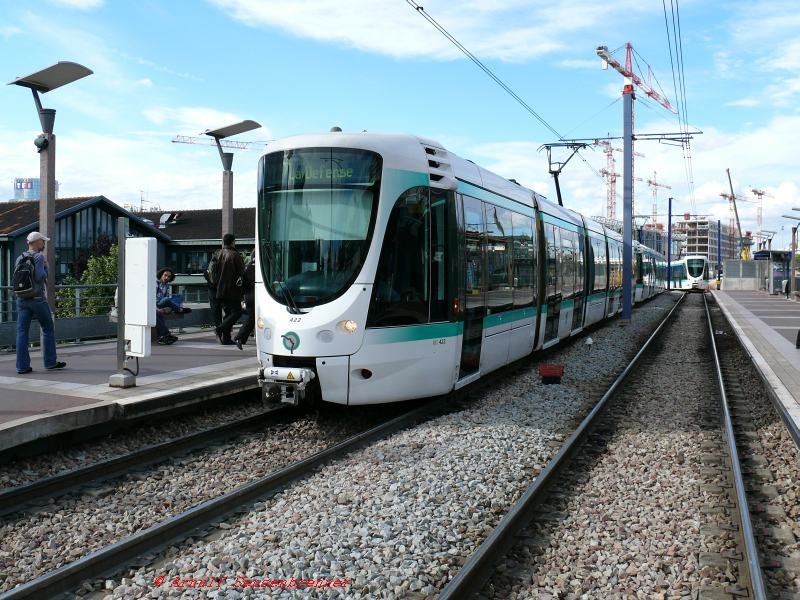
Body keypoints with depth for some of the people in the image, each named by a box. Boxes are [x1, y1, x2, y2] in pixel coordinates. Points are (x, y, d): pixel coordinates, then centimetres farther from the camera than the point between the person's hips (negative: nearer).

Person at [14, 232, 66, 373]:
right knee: (48, 329, 8)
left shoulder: (19, 258, 11)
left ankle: (22, 366, 2)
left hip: (21, 299, 6)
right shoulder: (39, 257, -8)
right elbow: (40, 277, -18)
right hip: (37, 298, -6)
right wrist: (46, 268, -2)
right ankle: (50, 362, 12)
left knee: (22, 332, 3)